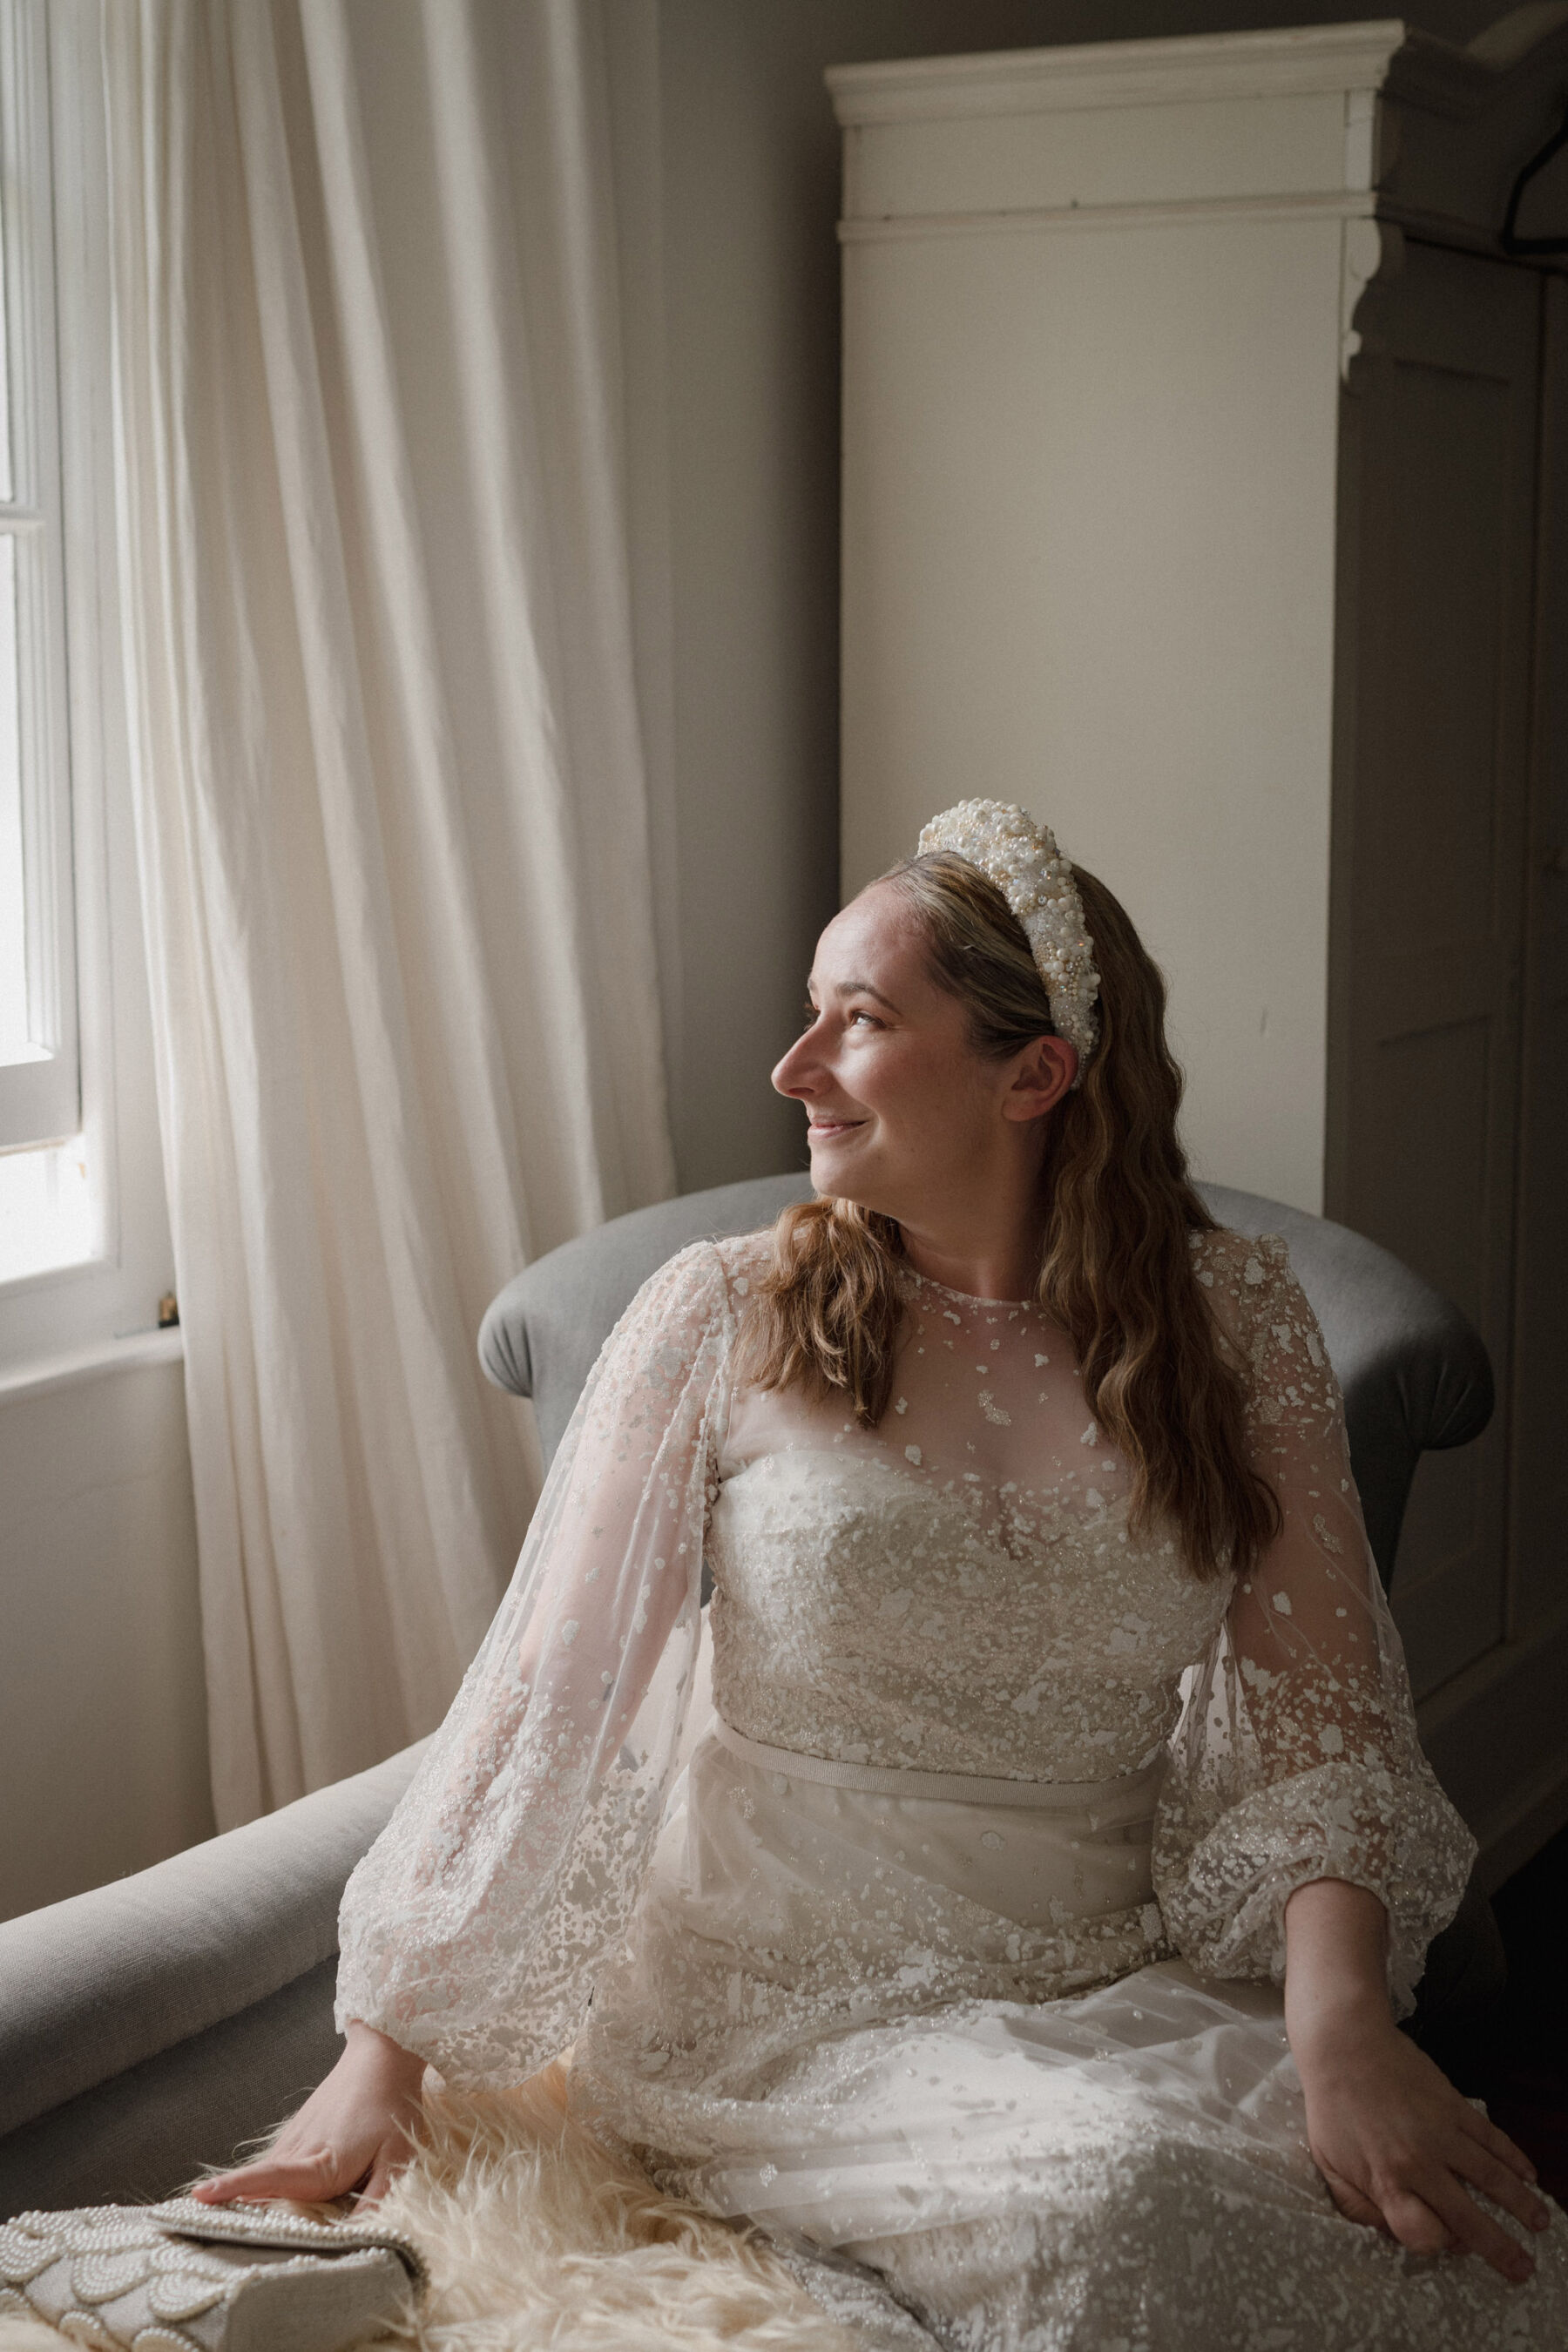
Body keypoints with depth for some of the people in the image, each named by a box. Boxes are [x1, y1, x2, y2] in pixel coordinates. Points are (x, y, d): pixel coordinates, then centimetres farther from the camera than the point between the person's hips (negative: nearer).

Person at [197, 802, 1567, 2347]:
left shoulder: (1230, 1320, 0)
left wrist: (1342, 2025, -20)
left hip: (1122, 1989, 2)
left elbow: (1316, 1716, -3)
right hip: (785, 2012, -2)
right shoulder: (722, 1321, -4)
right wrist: (382, 2057, -5)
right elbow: (543, 1693, -4)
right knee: (1115, 2195, -31)